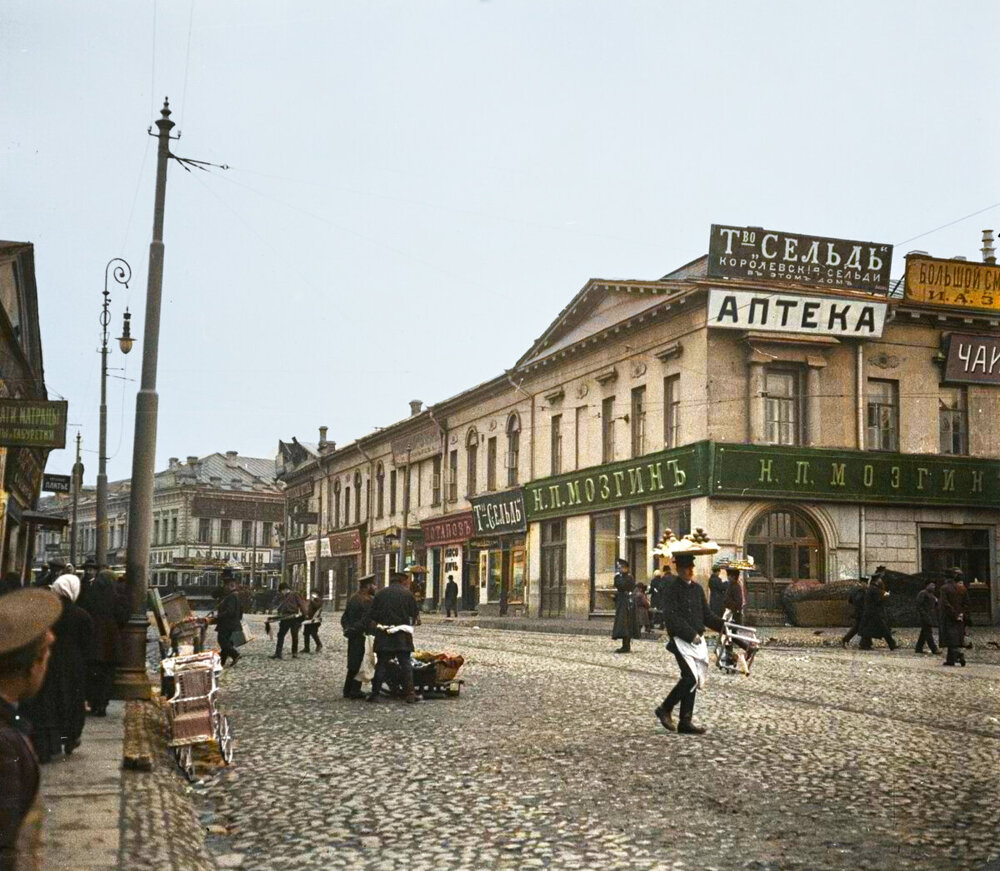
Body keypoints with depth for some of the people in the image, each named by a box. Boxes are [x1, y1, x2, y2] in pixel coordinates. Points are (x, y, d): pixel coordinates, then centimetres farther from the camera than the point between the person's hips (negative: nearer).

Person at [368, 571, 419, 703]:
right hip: (402, 635, -1)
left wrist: (374, 629, 18)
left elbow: (372, 617, 6)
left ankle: (375, 693, 5)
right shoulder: (408, 594, 1)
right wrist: (411, 626, 20)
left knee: (381, 664, 6)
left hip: (383, 634, 1)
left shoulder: (380, 594, 5)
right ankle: (410, 693, 1)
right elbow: (414, 616, 3)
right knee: (405, 663, 4)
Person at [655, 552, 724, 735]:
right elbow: (673, 618, -17)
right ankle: (665, 709, 3)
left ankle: (686, 722, 14)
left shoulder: (697, 588, 13)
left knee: (692, 681, 8)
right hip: (681, 640, -7)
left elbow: (707, 614, 15)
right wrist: (691, 634, -21)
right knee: (691, 678, -15)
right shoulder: (672, 590, -9)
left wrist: (723, 626, 0)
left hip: (697, 641, 7)